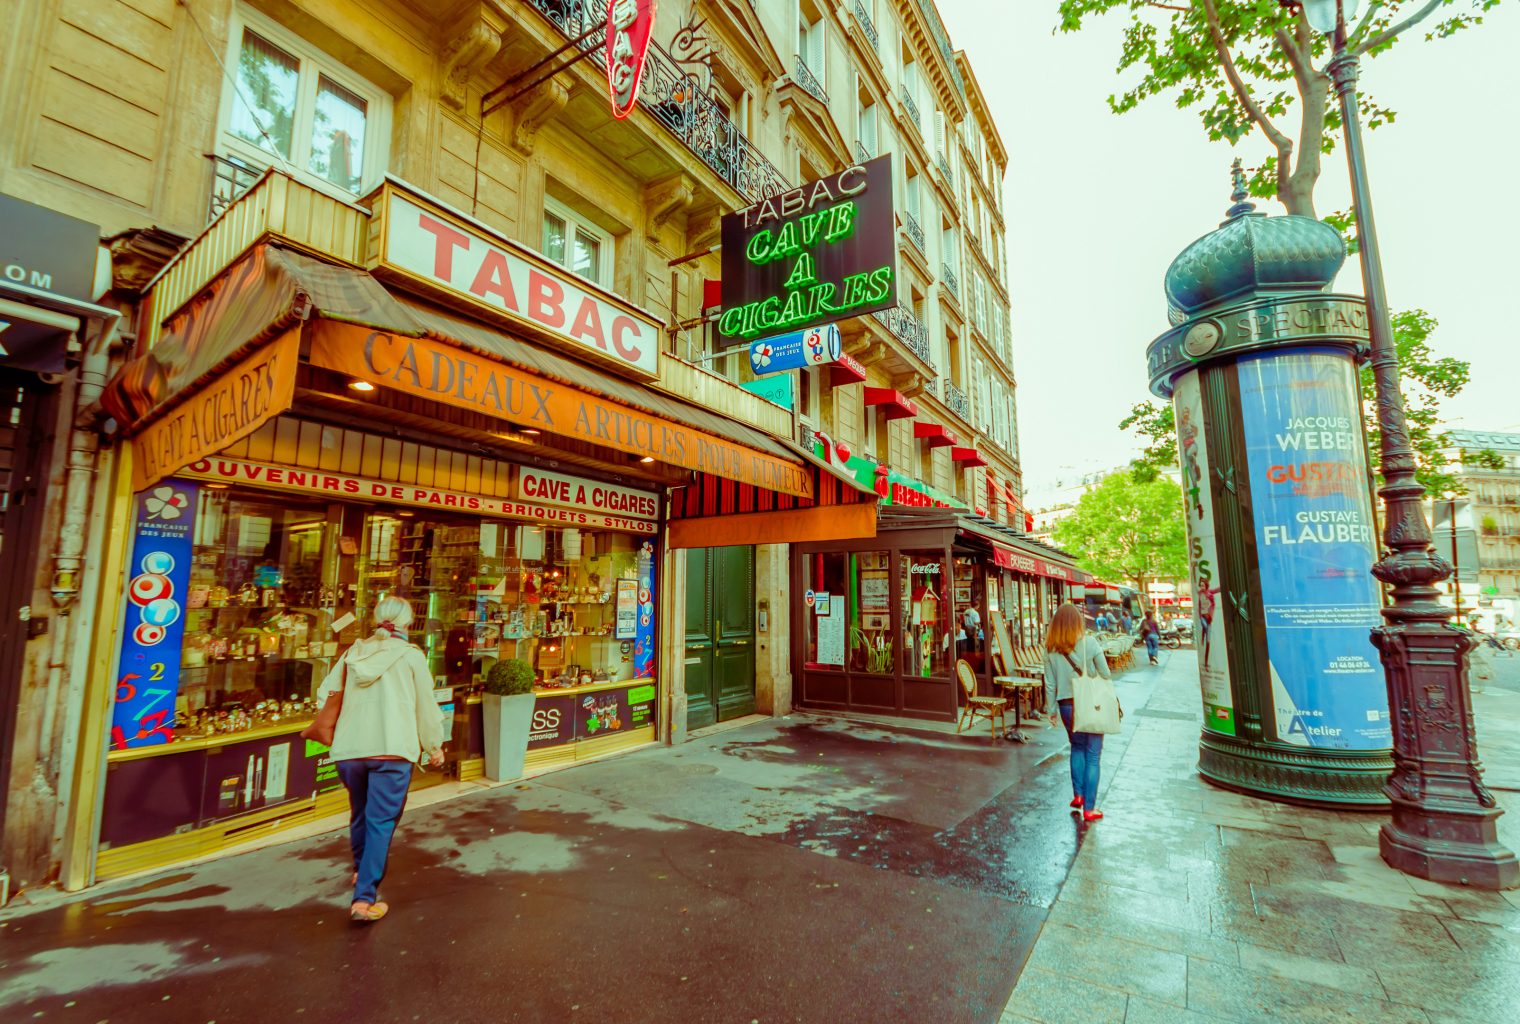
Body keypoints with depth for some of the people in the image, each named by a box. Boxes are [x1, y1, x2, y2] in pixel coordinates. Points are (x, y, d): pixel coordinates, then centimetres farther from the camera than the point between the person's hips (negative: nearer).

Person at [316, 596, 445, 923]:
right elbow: (426, 705, 0)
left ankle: (362, 871, 45)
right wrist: (435, 746, 13)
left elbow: (326, 693, 13)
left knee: (360, 813, 25)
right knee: (381, 821, 2)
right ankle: (365, 898, -1)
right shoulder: (411, 656, -4)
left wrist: (333, 731, 30)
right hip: (392, 750, -5)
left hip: (349, 749, 5)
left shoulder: (354, 652, 7)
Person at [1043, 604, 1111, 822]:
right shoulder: (1089, 643, -11)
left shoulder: (1051, 649, -4)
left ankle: (1078, 794, 23)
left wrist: (1052, 710, 10)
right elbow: (1105, 675, -8)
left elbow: (1050, 684, -1)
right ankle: (1089, 808, 10)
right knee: (1093, 755, 7)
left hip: (1066, 705, 2)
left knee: (1077, 747, 25)